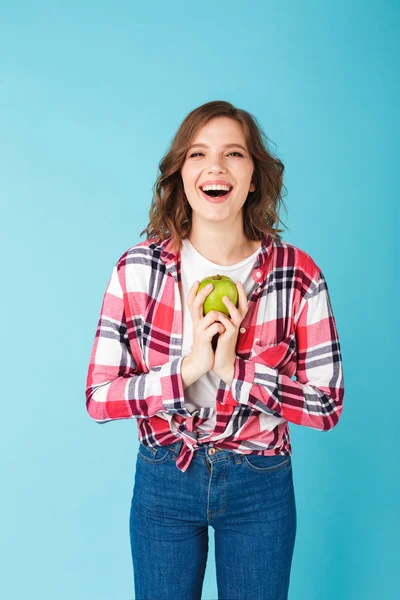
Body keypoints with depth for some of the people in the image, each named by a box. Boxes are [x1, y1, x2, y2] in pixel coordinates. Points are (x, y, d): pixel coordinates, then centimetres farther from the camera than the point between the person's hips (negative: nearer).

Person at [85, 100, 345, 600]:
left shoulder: (299, 276, -13)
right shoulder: (136, 269, -12)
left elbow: (327, 406, -10)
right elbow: (98, 398, -10)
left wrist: (235, 368, -23)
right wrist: (188, 367, -25)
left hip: (260, 487, 0)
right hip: (162, 482, 1)